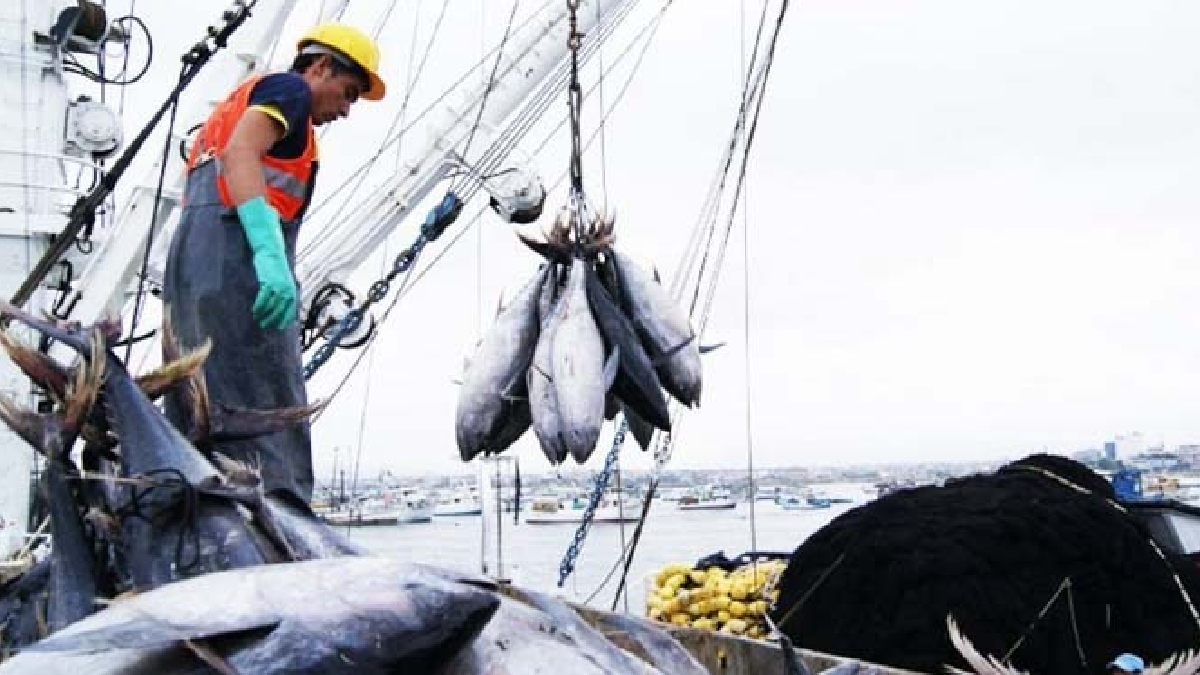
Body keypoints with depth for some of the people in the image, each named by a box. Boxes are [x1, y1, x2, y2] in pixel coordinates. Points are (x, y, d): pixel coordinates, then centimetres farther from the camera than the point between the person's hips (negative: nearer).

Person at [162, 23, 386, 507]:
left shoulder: (239, 100, 31)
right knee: (270, 408, -14)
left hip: (188, 258, 9)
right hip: (236, 253, -9)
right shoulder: (287, 88, 4)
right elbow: (240, 152, -17)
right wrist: (270, 250, -29)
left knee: (194, 419, 8)